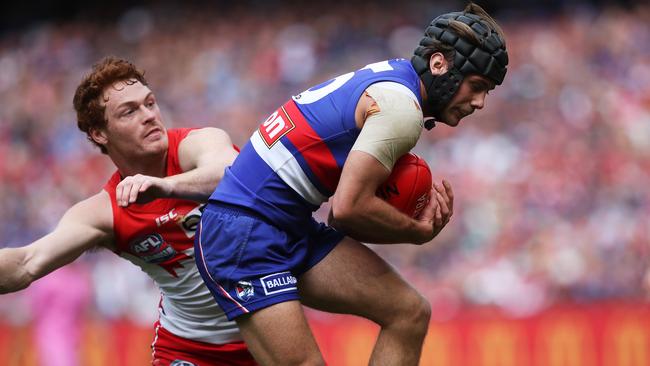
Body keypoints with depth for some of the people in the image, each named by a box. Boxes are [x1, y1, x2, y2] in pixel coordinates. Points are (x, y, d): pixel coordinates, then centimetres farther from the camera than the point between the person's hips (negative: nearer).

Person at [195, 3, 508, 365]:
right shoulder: (402, 107, -15)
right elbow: (348, 208, -22)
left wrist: (419, 222, -1)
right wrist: (420, 231, -6)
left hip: (296, 231, 10)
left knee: (410, 313, 1)